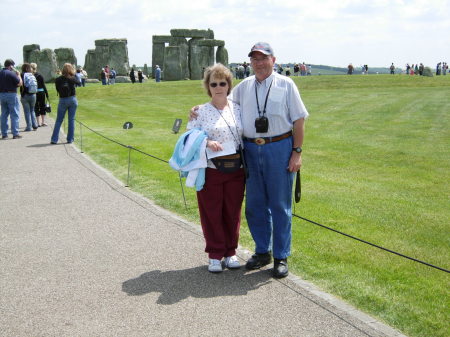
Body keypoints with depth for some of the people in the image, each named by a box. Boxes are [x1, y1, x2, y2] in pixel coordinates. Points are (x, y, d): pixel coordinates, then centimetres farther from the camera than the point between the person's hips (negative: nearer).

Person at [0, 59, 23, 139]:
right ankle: (15, 134, -3)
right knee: (14, 115, -1)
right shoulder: (11, 73, -14)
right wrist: (18, 75, 0)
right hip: (11, 94, -7)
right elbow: (19, 83, -12)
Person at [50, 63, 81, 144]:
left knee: (59, 120, 8)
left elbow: (57, 89, 3)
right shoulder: (72, 79, -8)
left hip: (62, 100, 1)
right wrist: (74, 74, 22)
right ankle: (70, 139, 8)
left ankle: (54, 139, 5)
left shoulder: (58, 80, -7)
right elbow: (78, 82, 13)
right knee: (71, 120, 7)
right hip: (72, 100, 0)